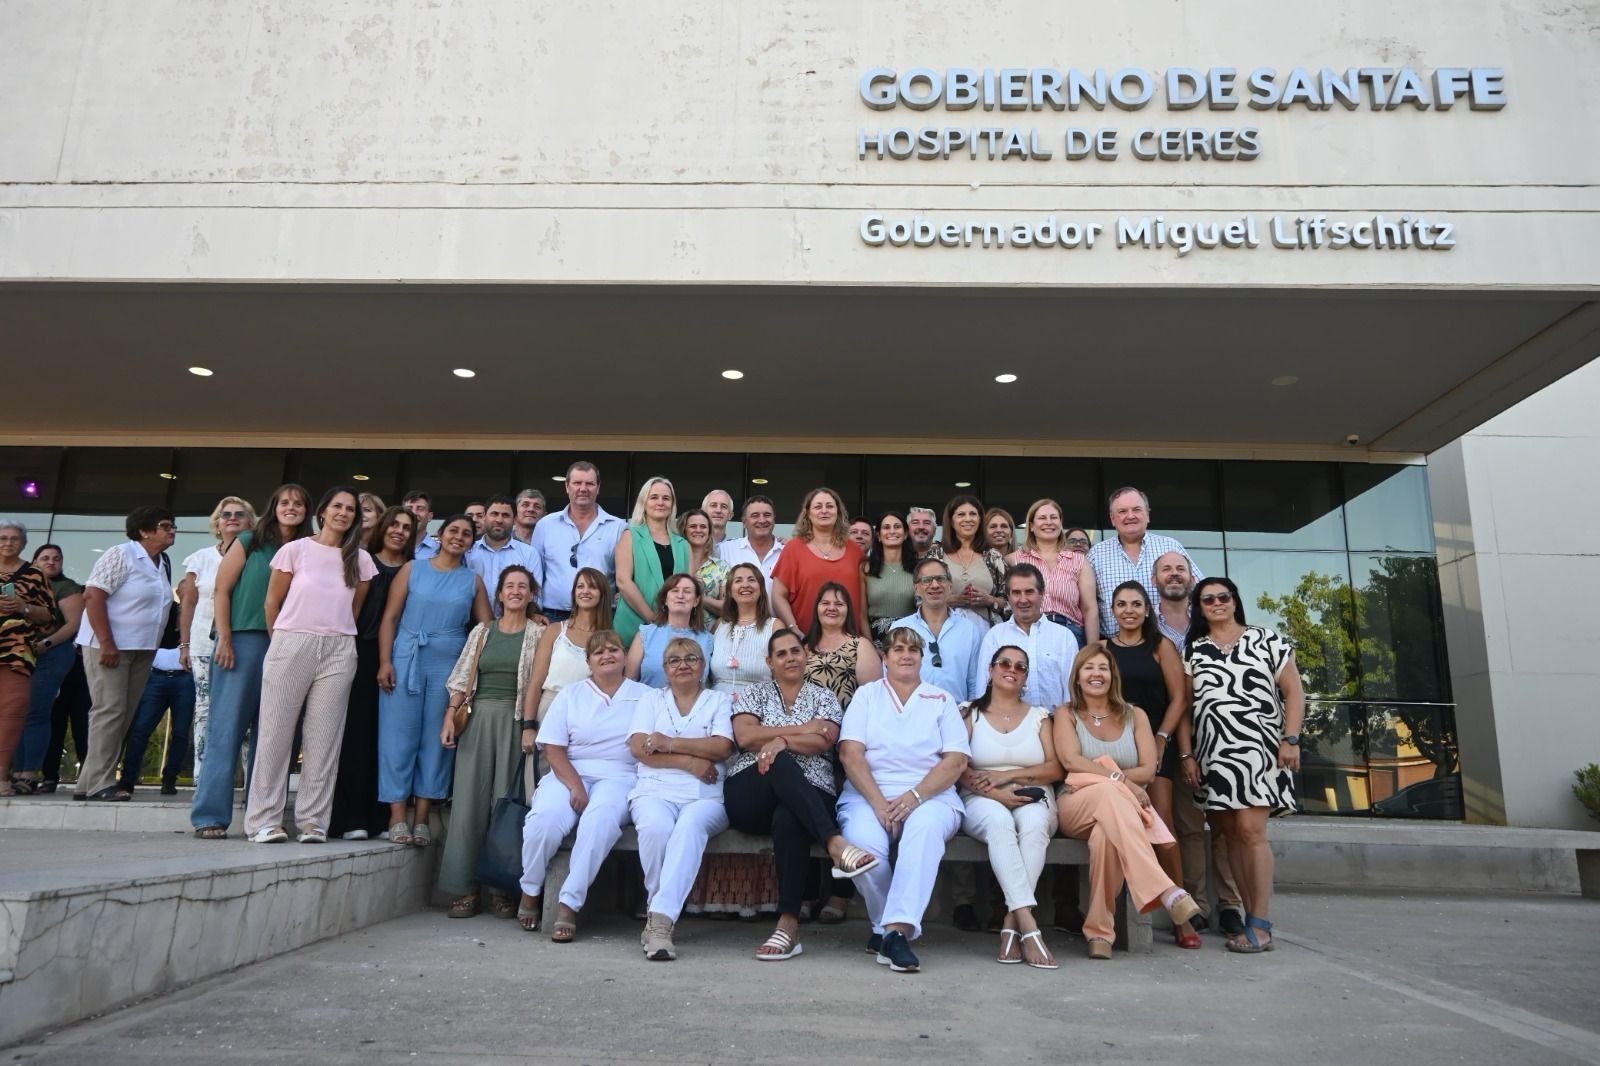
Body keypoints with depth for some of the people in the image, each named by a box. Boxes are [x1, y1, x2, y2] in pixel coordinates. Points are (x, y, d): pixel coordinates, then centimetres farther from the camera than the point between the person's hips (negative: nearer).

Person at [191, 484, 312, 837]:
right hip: (244, 642, -3)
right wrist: (224, 639, -9)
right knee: (226, 729, -3)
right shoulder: (249, 542, 4)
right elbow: (222, 590, 0)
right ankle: (210, 816, 1)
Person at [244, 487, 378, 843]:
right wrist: (282, 642, 10)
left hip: (338, 652, 2)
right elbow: (272, 603, 7)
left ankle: (312, 820, 6)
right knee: (276, 733, 0)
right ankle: (263, 819, 7)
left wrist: (335, 636, 12)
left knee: (323, 738, 1)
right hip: (291, 645, -2)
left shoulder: (360, 559, 9)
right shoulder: (295, 549, 3)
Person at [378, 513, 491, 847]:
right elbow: (390, 617, 2)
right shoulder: (412, 569, 6)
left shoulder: (473, 581, 9)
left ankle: (422, 817, 11)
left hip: (449, 666, 1)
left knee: (436, 739, 3)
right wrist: (385, 662, -7)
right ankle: (397, 816, 7)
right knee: (400, 735, 0)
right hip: (406, 660, -1)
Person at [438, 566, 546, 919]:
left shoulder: (538, 634, 5)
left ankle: (502, 888, 5)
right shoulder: (481, 631, 14)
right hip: (478, 720, 3)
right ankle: (465, 888, 7)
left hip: (516, 722, -3)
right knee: (469, 800, 1)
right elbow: (462, 680, 11)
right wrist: (450, 716, -2)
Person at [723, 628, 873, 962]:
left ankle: (789, 924, -38)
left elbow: (822, 741, -3)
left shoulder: (823, 697, 17)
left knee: (787, 821, -39)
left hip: (809, 794, 0)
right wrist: (801, 729, -2)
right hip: (750, 794, 0)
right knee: (782, 765, -37)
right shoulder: (755, 693, 19)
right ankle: (835, 842, -52)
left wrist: (780, 740, -18)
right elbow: (744, 736, -1)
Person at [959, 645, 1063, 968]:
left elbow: (1055, 768, 5)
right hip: (983, 800, -1)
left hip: (1033, 798, 2)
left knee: (1033, 823, -35)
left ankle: (1012, 924, -34)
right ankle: (1028, 924, -42)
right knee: (998, 820, -37)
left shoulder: (1039, 715, 17)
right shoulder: (970, 713, 13)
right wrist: (994, 792, -17)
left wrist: (1008, 775, -9)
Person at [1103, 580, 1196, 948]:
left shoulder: (1161, 646, 6)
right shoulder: (1102, 649, 9)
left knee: (1161, 822, -10)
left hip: (1156, 742, -1)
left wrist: (1160, 740, -6)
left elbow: (1179, 698, 2)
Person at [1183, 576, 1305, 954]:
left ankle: (1260, 926, -8)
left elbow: (1293, 690, 4)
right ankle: (1251, 917, 9)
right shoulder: (1193, 650, 12)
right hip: (1213, 752, 3)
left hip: (1257, 747, -3)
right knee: (1232, 833, 3)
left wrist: (1291, 739, -6)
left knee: (1250, 830, -12)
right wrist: (1187, 755, 4)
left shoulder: (1265, 639, 6)